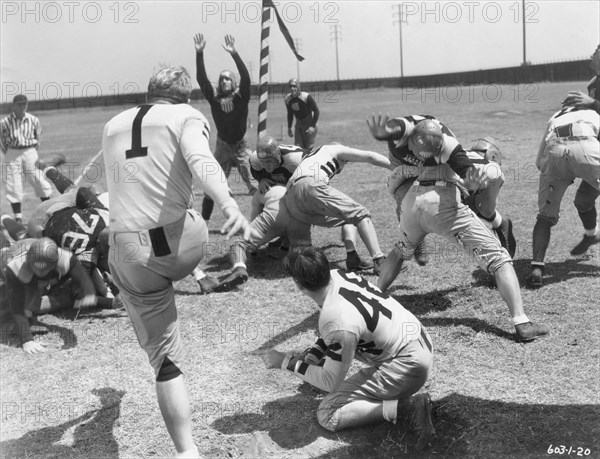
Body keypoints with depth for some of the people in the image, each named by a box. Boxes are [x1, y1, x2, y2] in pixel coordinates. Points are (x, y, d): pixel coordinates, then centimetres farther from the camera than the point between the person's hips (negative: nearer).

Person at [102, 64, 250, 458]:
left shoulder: (112, 126, 15)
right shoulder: (186, 116, 1)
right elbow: (201, 161, -22)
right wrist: (230, 206, -38)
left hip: (131, 255, 2)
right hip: (182, 242, -2)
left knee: (165, 359, 8)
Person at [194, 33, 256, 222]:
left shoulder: (241, 97, -8)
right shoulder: (214, 99, -2)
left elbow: (246, 77, -24)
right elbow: (201, 79, -11)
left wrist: (234, 54, -35)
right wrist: (199, 54, -21)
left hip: (241, 146, -2)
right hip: (222, 146, 2)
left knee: (255, 185, -7)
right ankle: (203, 221, 19)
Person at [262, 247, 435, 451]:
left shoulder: (336, 323, -29)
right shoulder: (337, 275, -5)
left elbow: (330, 383, -17)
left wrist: (286, 362, -10)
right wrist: (311, 356, 4)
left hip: (408, 366, -9)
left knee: (327, 415, -9)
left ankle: (406, 409, -17)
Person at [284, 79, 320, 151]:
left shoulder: (306, 97, -20)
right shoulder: (287, 99, -5)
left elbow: (316, 111, -13)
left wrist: (313, 126, -19)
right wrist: (289, 128, 13)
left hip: (309, 124, -5)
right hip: (298, 124, 5)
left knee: (308, 147, -4)